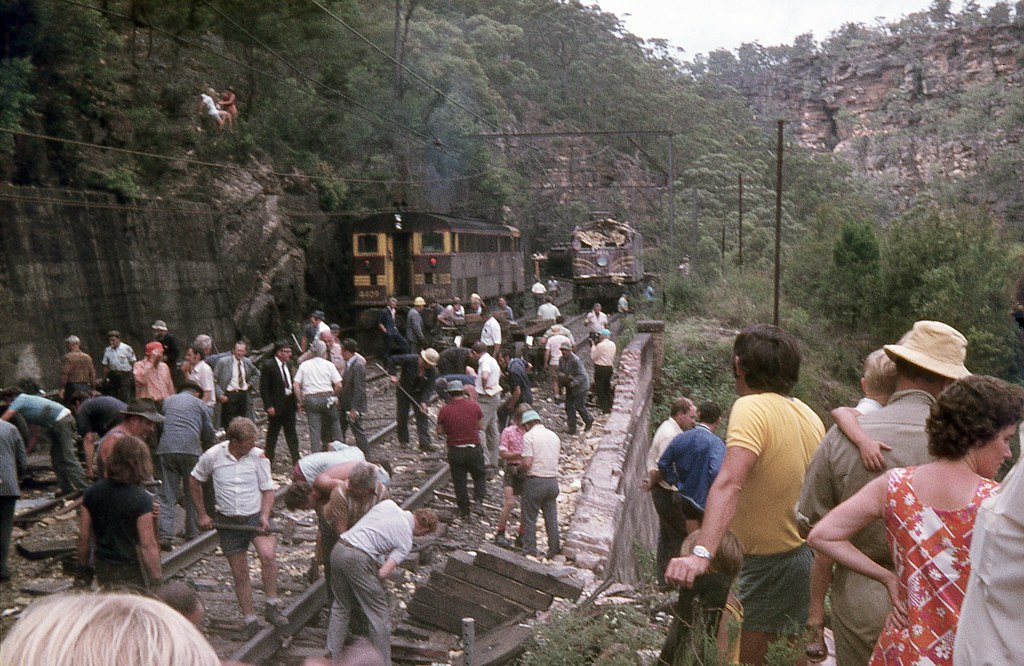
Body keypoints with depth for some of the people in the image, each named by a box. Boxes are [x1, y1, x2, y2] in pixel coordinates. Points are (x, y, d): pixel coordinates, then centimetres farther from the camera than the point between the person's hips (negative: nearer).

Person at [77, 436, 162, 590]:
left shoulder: (92, 493, -4)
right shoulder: (143, 500, -21)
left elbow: (83, 537, 2)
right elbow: (148, 545, -20)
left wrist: (84, 567, 16)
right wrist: (156, 580, -11)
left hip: (102, 569, 6)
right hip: (131, 571, -6)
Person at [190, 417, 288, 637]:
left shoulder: (258, 456, -9)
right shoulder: (213, 456, -9)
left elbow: (267, 489, -1)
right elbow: (195, 481, 8)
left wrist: (265, 516, -16)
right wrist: (202, 515, 8)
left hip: (256, 515, -1)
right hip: (228, 521, 1)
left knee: (267, 555, -27)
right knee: (240, 574, 7)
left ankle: (272, 606, -11)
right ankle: (250, 620, 21)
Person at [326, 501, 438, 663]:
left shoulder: (388, 503, 13)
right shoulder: (406, 542, 0)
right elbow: (383, 572, -8)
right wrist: (373, 586, 13)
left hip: (338, 549, 7)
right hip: (359, 559, -7)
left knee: (341, 607, 23)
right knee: (379, 613, 8)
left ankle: (332, 656, 26)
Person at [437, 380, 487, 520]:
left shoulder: (444, 410, -8)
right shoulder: (474, 405, -5)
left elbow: (440, 432, 0)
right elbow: (480, 425, 4)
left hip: (455, 451, 0)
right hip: (474, 449, 0)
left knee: (459, 481, 11)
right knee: (480, 475, 20)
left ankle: (464, 511, 14)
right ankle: (479, 496, -2)